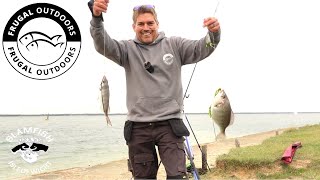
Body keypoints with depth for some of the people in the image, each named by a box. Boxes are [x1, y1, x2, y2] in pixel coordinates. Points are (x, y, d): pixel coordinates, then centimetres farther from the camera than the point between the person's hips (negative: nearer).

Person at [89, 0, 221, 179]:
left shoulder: (174, 45, 6)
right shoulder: (128, 49, 5)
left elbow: (201, 49, -4)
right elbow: (103, 45, -10)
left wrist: (214, 33, -26)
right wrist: (97, 18, -30)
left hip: (170, 124, -1)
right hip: (138, 127, 1)